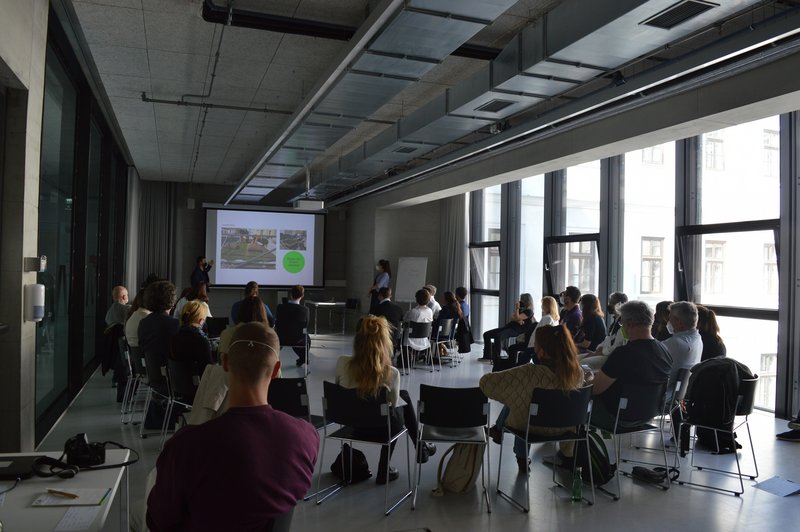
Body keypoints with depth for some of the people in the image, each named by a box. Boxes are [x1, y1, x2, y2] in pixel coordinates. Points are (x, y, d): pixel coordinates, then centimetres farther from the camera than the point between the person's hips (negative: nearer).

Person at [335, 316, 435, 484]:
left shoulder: (342, 363, -21)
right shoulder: (391, 373, -27)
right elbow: (393, 404, -9)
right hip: (380, 428, -3)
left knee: (403, 396, 28)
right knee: (404, 397, 29)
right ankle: (420, 449, 45)